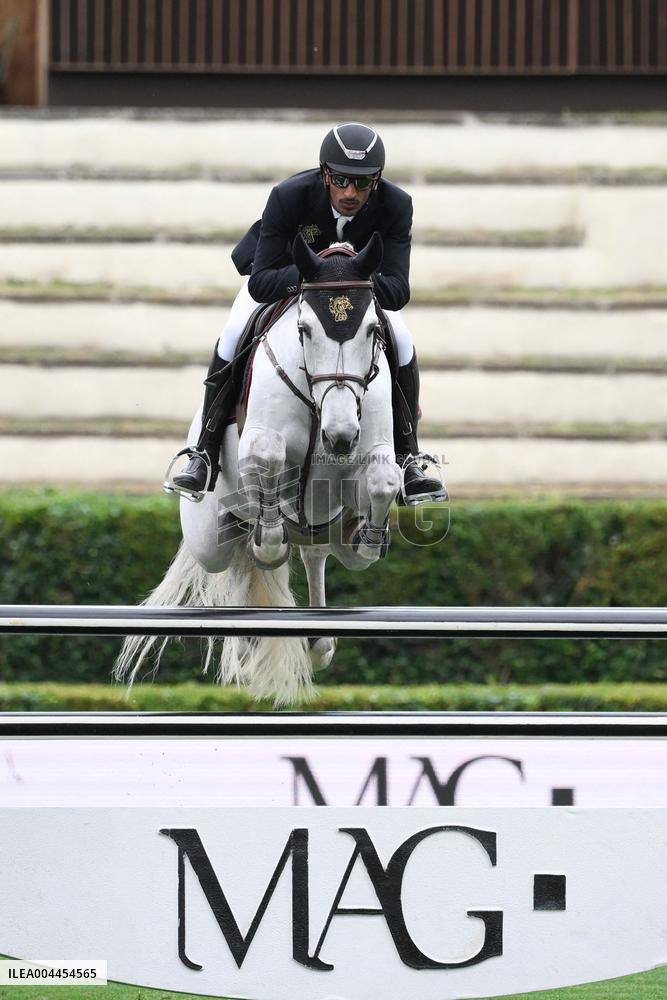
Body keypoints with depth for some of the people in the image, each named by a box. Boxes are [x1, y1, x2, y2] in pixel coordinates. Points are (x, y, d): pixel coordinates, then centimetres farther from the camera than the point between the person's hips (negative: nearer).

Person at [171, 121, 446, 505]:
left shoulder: (396, 205, -33)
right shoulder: (288, 196, -39)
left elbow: (398, 292, -36)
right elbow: (260, 283, -39)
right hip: (283, 268, -2)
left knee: (402, 344, -15)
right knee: (233, 338, -20)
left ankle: (407, 460, -1)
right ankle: (205, 454, -8)